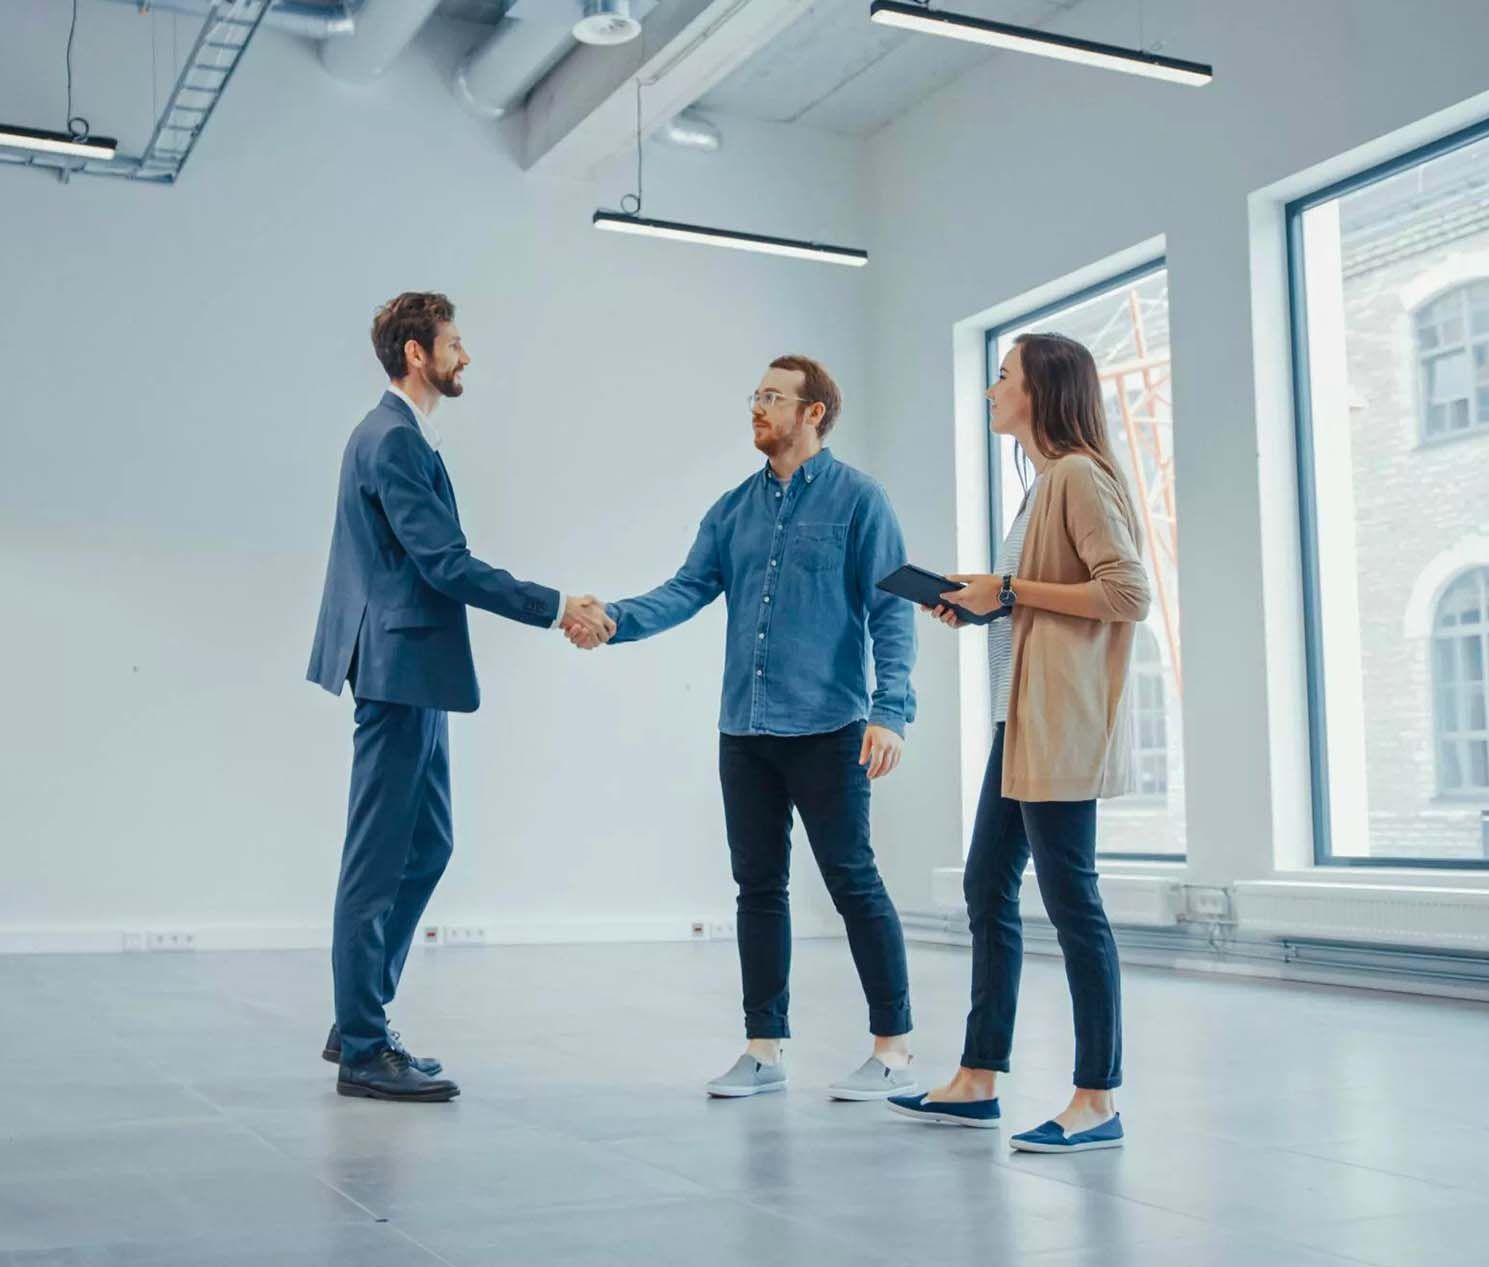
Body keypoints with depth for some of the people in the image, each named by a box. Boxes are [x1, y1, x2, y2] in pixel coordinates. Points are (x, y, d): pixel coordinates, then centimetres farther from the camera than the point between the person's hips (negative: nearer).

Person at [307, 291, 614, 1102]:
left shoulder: (400, 435, 18)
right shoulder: (393, 439, -14)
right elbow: (446, 565, -19)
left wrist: (554, 608, 14)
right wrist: (557, 609, -15)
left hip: (411, 674, 11)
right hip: (399, 669, -11)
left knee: (426, 849, 15)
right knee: (379, 860, -4)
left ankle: (359, 1023, 24)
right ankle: (364, 1052, 5)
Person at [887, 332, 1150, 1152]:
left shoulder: (1080, 475, -10)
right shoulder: (1044, 482, 19)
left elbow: (1127, 594, -18)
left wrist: (1011, 591, -14)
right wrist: (980, 607, 9)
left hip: (1061, 719, -10)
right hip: (1020, 717, 10)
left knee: (1070, 900, -6)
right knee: (986, 887, 11)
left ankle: (1097, 1102, 3)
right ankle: (977, 1082, 19)